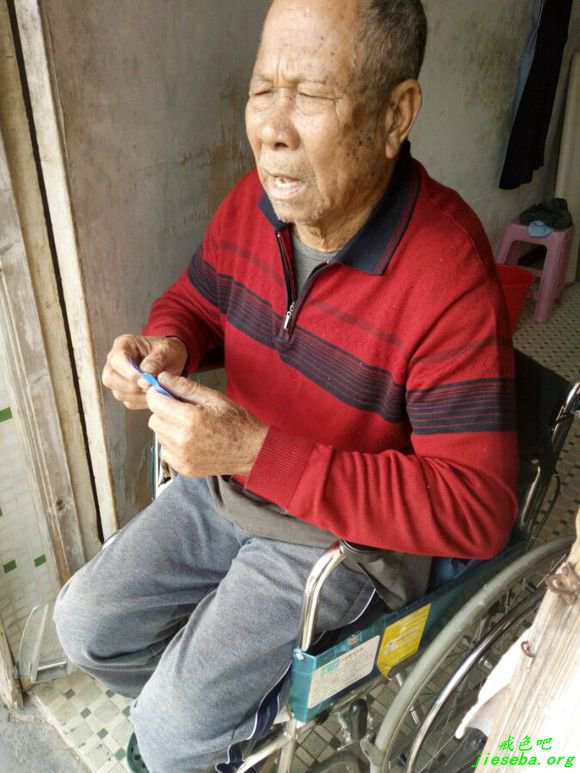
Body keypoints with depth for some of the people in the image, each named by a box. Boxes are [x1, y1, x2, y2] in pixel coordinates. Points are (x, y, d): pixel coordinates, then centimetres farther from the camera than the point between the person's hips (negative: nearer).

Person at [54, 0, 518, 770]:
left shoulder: (449, 278, -30)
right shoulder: (252, 202, -10)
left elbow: (476, 510, -28)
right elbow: (195, 300, 10)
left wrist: (255, 451, -34)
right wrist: (165, 346, -16)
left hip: (345, 531, -5)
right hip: (226, 485, 6)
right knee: (86, 625, 7)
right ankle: (228, 710, 35)